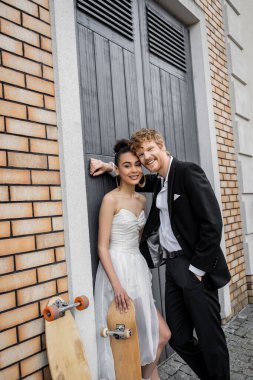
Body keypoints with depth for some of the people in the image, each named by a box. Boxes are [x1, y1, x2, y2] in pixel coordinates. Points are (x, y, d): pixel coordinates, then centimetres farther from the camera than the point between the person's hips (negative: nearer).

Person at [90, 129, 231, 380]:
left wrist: (197, 268, -15)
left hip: (196, 268, -7)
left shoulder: (188, 172, -13)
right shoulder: (158, 181, 10)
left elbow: (212, 223, -18)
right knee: (178, 337, 16)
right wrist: (110, 168, 13)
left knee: (210, 336, 7)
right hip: (173, 266, 8)